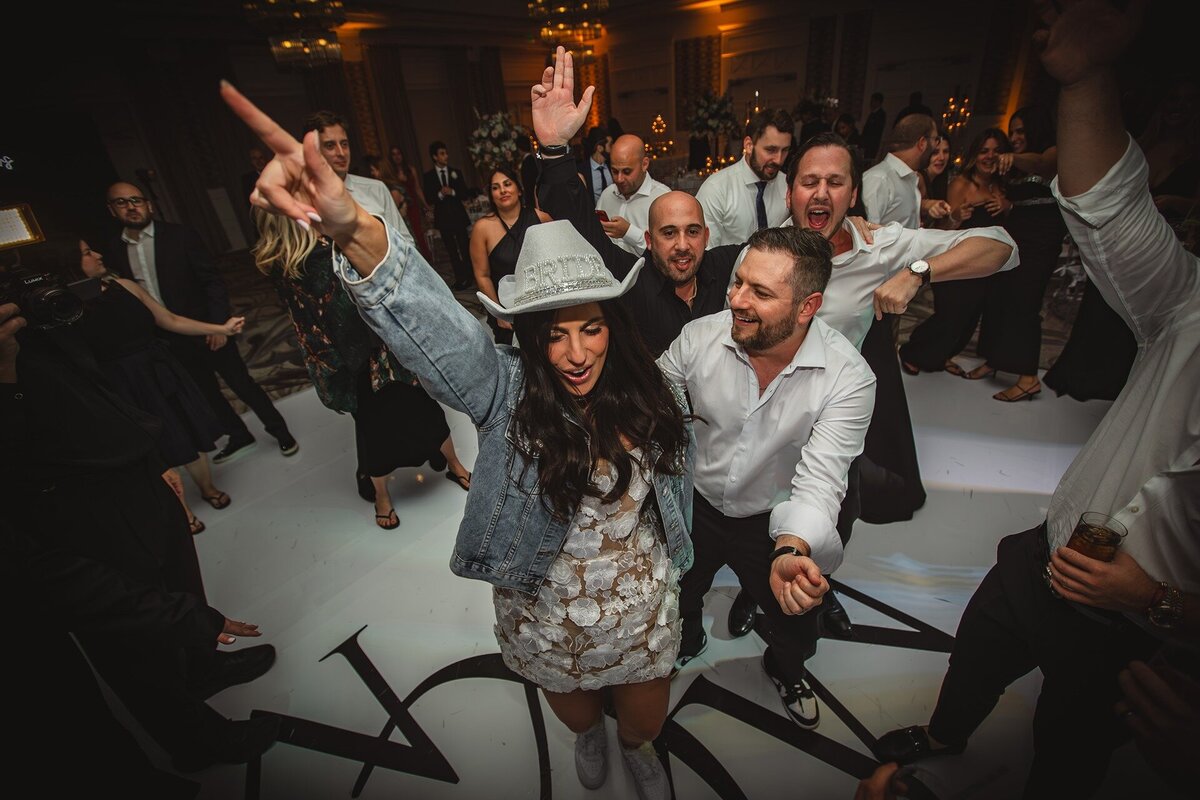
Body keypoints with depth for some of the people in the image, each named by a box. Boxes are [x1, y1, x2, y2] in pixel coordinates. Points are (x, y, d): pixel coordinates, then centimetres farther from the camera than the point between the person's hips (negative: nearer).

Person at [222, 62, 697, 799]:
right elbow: (437, 324, -43)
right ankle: (590, 736, 69)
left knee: (646, 717, 26)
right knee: (575, 711, 29)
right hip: (547, 613, -1)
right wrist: (355, 232, -58)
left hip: (641, 605, 2)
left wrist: (668, 563, 9)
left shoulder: (653, 393, -15)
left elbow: (676, 483, -1)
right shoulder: (505, 390, -24)